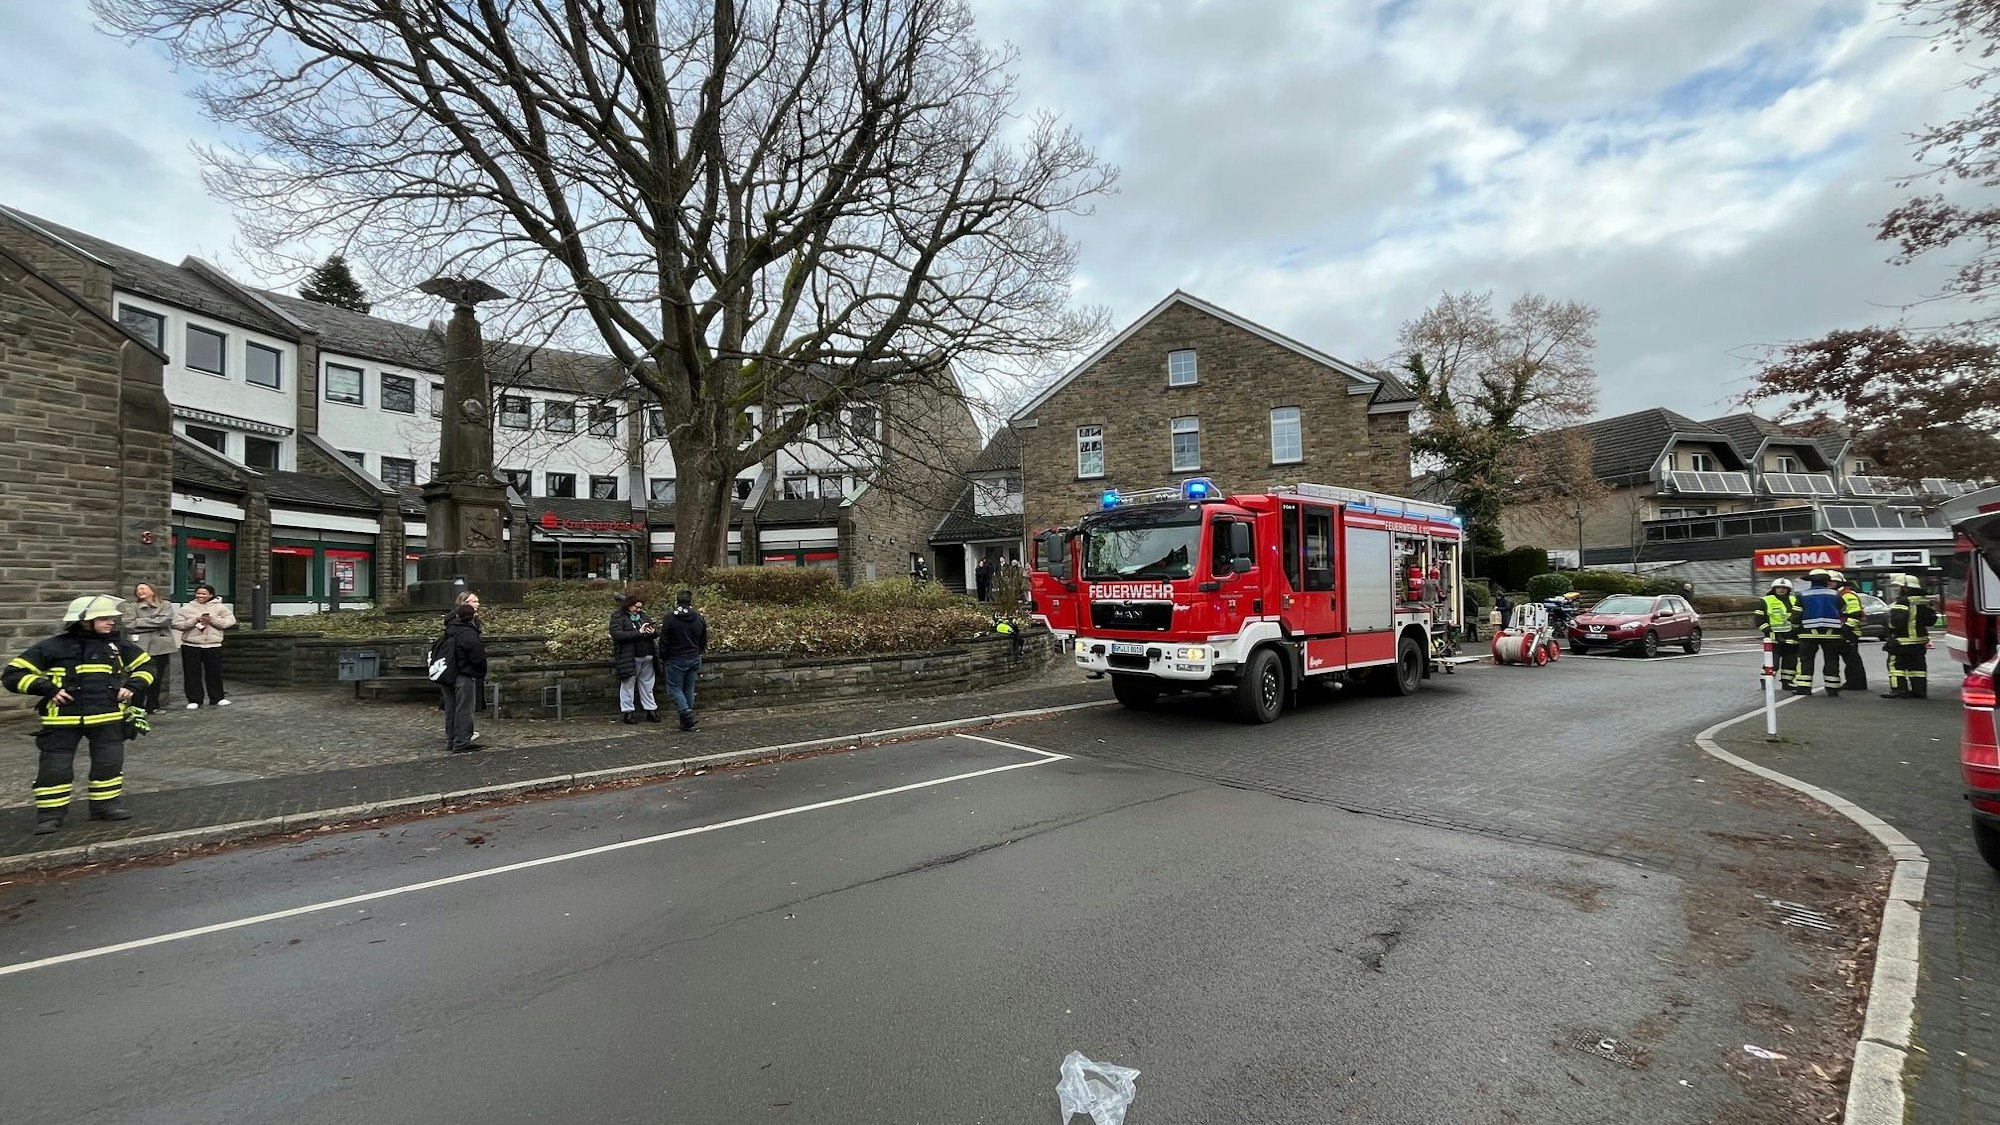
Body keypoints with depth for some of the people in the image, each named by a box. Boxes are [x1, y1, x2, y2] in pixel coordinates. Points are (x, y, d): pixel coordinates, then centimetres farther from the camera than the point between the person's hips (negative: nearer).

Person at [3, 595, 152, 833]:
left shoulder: (118, 645, 5)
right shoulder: (54, 647, -6)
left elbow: (145, 666, 19)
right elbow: (14, 674, -3)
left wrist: (133, 687, 1)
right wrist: (48, 689, -15)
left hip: (107, 717, 2)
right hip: (63, 719, -2)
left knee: (109, 763, 4)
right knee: (55, 768, 2)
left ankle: (106, 805, 19)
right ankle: (50, 814, 16)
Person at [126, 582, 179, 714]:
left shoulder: (165, 605, 7)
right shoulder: (134, 607, 7)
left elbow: (164, 621, -8)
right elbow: (128, 625, -3)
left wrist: (140, 622, -3)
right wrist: (154, 625, -8)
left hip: (160, 646, 1)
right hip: (141, 647, -1)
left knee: (158, 678, 6)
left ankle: (153, 706, 16)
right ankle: (138, 706, 2)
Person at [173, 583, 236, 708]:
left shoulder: (220, 608, 4)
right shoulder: (186, 608, 5)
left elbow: (230, 622, -2)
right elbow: (177, 624, 0)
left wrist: (212, 620, -12)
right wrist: (194, 621, -13)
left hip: (213, 645, 0)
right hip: (191, 646, 1)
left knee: (214, 672, 5)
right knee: (192, 674, 3)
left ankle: (217, 698, 16)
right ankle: (194, 700, 12)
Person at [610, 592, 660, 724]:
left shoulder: (642, 615, 15)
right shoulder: (618, 616, -3)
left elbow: (657, 628, 19)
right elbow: (616, 634, -18)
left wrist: (653, 631, -6)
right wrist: (638, 632, -20)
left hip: (647, 657, 5)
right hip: (629, 657, -5)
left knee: (647, 685, 12)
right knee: (628, 684, 3)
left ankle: (651, 710, 19)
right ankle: (628, 712, 13)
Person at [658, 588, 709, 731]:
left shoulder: (670, 619, -12)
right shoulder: (699, 619, 3)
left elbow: (664, 641, -8)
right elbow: (703, 641, 11)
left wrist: (663, 658, 6)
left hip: (675, 660, -5)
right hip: (694, 659, 5)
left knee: (675, 687, 5)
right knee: (689, 689, 11)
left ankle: (686, 711, -18)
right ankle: (687, 722, 14)